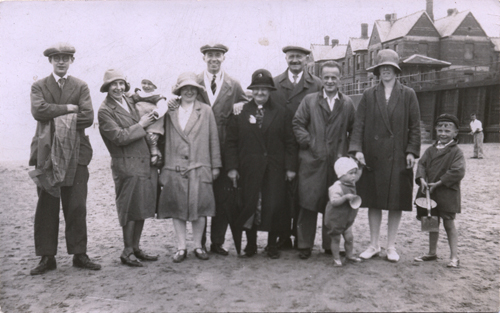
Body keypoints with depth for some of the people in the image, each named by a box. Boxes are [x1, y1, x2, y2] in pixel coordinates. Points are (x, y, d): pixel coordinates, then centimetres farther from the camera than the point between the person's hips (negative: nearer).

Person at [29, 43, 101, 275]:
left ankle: (79, 254, 10)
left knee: (77, 207, 1)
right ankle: (47, 257, 11)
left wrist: (58, 118, -8)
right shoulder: (39, 86, 11)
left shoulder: (81, 87, 11)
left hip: (75, 153, 0)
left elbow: (88, 117, -4)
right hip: (47, 153, 0)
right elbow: (38, 110, -9)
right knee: (46, 206, 3)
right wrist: (69, 108, -9)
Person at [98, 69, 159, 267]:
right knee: (130, 210, -2)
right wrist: (141, 125, -8)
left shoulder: (131, 102, 16)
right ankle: (127, 252, 12)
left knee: (143, 208, 11)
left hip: (145, 162, 7)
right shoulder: (104, 111, -7)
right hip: (127, 164, -7)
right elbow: (119, 137, -17)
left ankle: (136, 248, 23)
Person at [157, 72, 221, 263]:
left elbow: (213, 140, 9)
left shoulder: (206, 111, 9)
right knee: (176, 208, 4)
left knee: (199, 208, 1)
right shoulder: (169, 112, 9)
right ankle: (181, 247, 15)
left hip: (199, 168, 0)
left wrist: (215, 166, 6)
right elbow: (165, 139, 9)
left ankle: (198, 246, 17)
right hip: (174, 168, 1)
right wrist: (162, 168, 6)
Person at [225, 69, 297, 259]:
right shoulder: (240, 113, 7)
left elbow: (290, 143, 6)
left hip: (275, 171, 0)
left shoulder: (282, 113, 8)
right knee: (249, 206, 3)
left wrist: (290, 167, -1)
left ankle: (272, 245, 18)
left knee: (274, 207, 0)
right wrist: (232, 167, -3)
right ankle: (250, 245, 19)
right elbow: (231, 142, 5)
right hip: (248, 170, 0)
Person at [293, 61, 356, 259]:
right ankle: (305, 245, 11)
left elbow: (354, 131, 13)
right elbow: (298, 124, 4)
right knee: (308, 203, -1)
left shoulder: (347, 104, 11)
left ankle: (331, 245, 21)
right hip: (312, 161, -1)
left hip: (337, 162, 1)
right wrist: (308, 143, -6)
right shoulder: (309, 100, 8)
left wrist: (346, 151, 2)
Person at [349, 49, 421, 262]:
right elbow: (359, 124, 2)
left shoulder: (408, 95, 6)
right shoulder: (369, 95, 7)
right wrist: (356, 149, -9)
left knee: (396, 203, 5)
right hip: (373, 156, 1)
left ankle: (391, 246, 18)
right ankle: (374, 245, 19)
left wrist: (412, 151, -5)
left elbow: (415, 126, 4)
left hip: (398, 157, 0)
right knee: (373, 202, 6)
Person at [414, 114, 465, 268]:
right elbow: (421, 164, 5)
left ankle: (454, 256, 9)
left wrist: (438, 183, -19)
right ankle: (432, 252, 28)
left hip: (447, 193, -5)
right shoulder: (430, 150, 10)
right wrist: (422, 180, -14)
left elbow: (458, 171, -17)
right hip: (429, 192, 5)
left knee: (449, 224, 0)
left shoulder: (456, 152, -7)